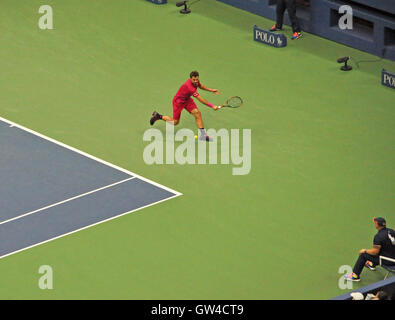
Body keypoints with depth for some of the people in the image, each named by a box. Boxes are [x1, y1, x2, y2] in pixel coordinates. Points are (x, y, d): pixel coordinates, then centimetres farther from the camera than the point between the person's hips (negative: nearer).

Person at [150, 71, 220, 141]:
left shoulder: (196, 82, -15)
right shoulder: (190, 87, -41)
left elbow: (201, 86, 14)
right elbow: (201, 100, -39)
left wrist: (211, 90, 8)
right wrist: (212, 106, -38)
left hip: (187, 100, 7)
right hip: (178, 101, -7)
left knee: (197, 113, -13)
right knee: (175, 122, 6)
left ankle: (203, 134, -8)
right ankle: (158, 116, 27)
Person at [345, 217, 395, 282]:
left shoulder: (378, 236, -22)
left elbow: (375, 252, -20)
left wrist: (365, 250, -1)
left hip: (387, 261, -7)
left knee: (363, 254, 6)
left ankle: (355, 276, 16)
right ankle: (372, 264, 58)